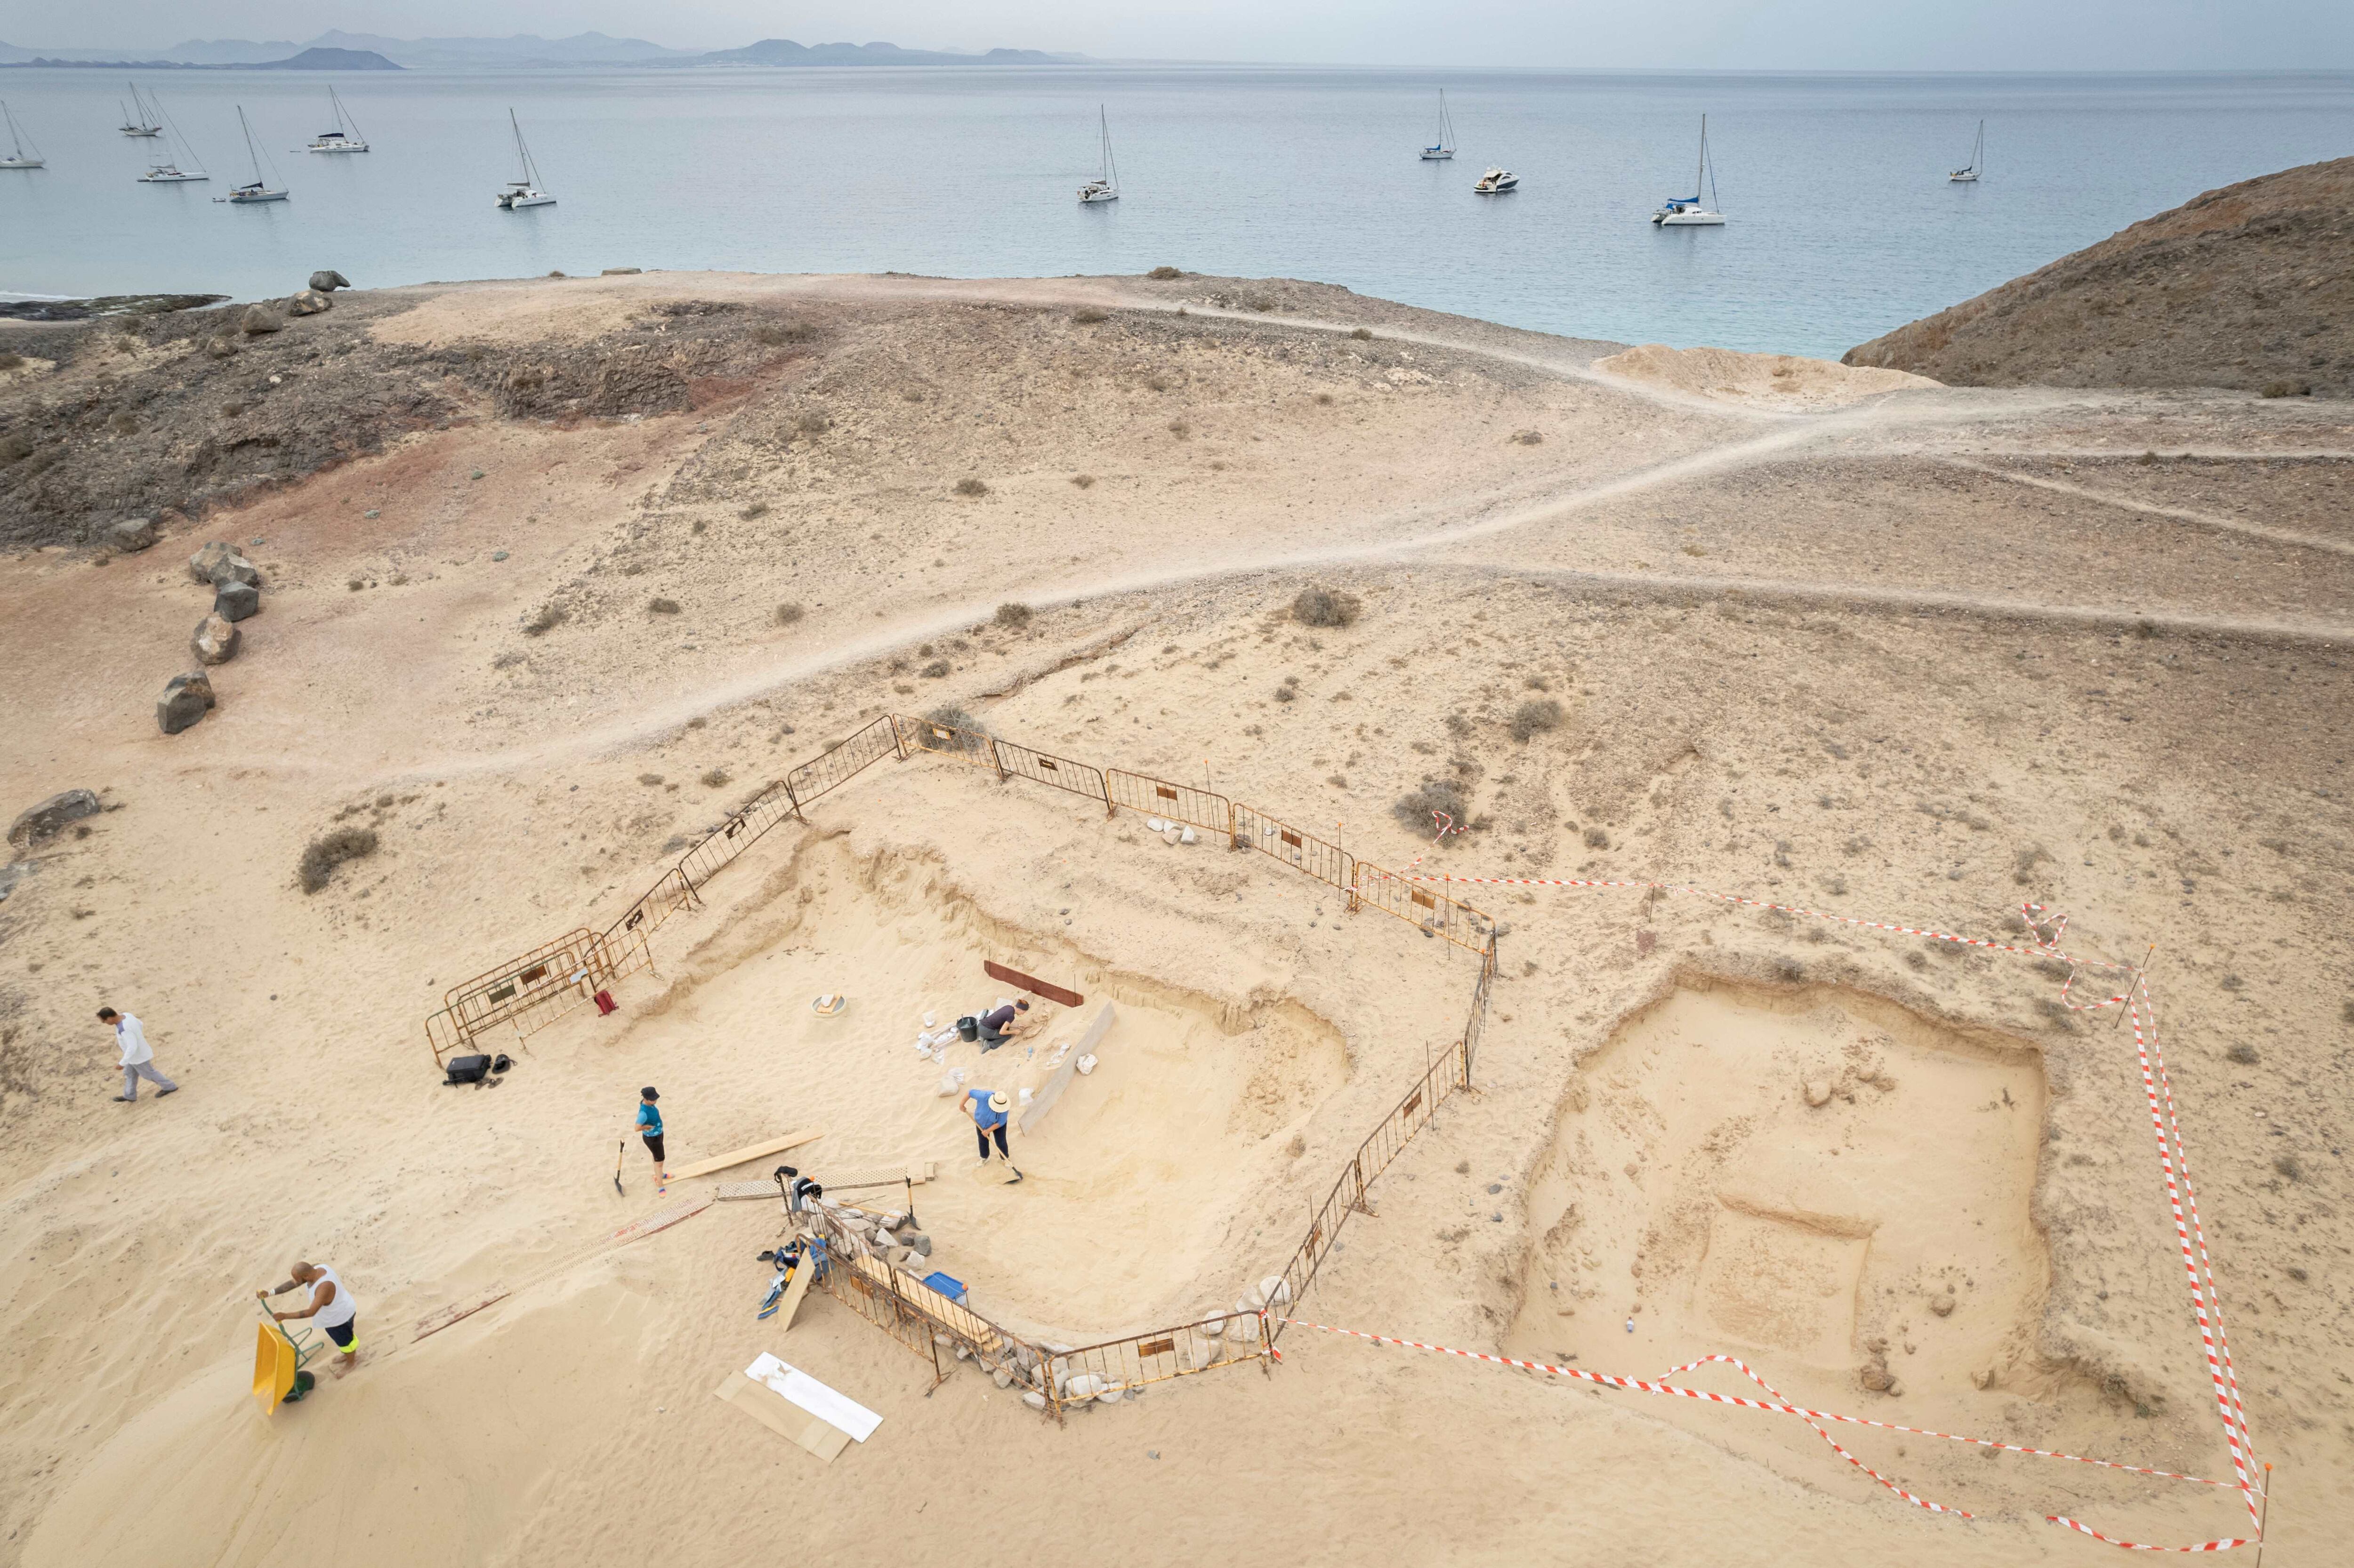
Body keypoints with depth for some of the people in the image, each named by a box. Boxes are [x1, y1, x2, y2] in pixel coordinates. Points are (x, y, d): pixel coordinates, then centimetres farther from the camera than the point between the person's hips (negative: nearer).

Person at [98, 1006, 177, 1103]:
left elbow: (132, 1048, -37)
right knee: (130, 1074, 24)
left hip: (139, 1056, -8)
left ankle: (170, 1087, 34)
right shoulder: (126, 1015, -13)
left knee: (149, 1074, 16)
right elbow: (140, 1025, 6)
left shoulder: (125, 1029, -40)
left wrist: (122, 1063, -27)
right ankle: (130, 1096, 42)